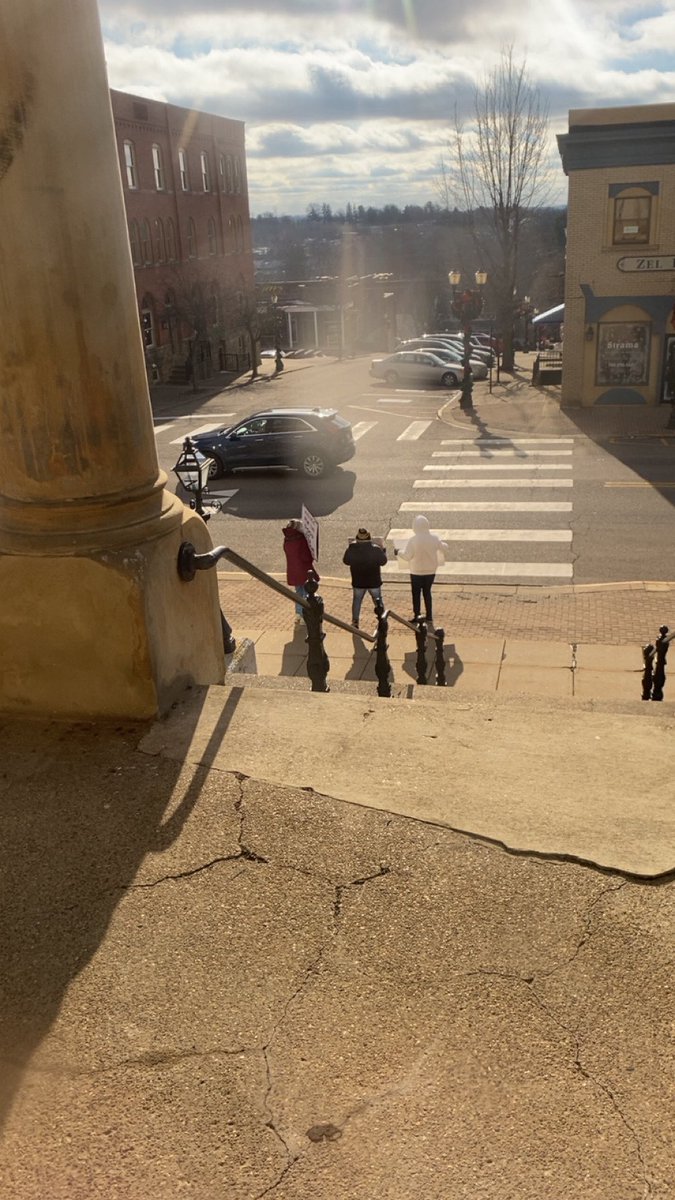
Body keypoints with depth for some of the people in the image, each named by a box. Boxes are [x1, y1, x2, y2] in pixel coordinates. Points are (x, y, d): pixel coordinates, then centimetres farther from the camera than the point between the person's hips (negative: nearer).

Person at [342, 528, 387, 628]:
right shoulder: (376, 549, -17)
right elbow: (383, 561, -3)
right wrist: (383, 549, 11)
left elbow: (345, 561, 3)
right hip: (374, 582, -1)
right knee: (378, 601, 16)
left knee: (357, 601, 19)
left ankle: (355, 622, 20)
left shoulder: (352, 549, -14)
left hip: (358, 582, 1)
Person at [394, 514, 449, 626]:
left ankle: (416, 616, 13)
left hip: (416, 572, -3)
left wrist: (398, 552, 1)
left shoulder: (413, 540, -19)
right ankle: (429, 616, 19)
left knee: (416, 594, 10)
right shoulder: (434, 538, -8)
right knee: (427, 592, 16)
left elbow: (407, 556, -18)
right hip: (430, 571, 3)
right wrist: (445, 545, 25)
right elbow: (445, 549, 2)